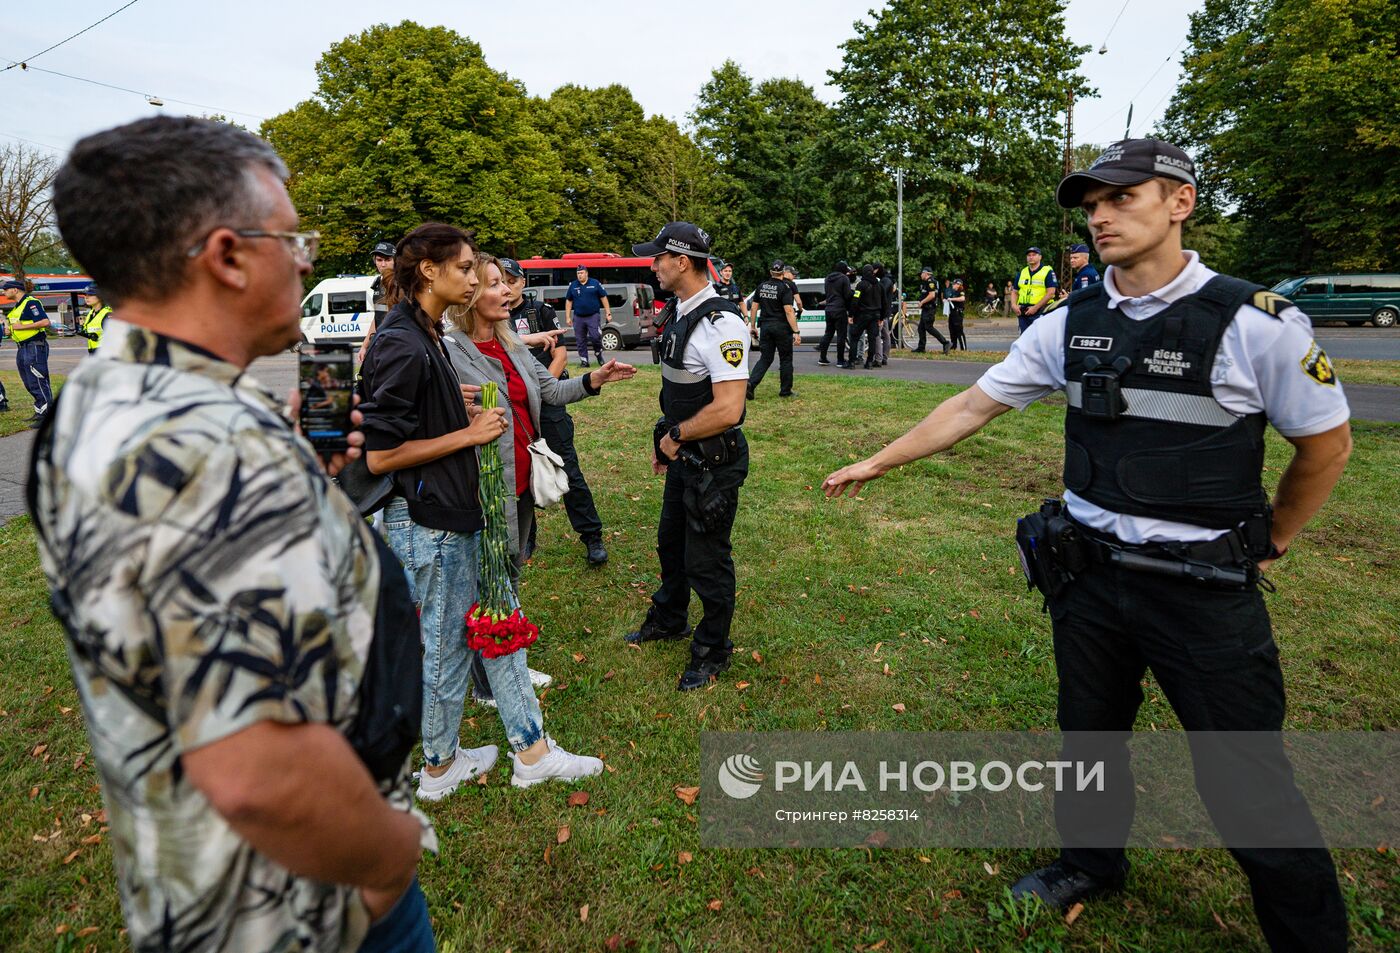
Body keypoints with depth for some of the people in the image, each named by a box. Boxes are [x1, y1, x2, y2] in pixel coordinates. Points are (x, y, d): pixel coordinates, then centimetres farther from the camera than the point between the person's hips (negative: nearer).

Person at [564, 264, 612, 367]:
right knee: (581, 341, 4)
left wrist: (608, 313, 0)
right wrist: (568, 317, 7)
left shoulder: (595, 283, 2)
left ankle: (599, 354, 12)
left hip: (593, 316, -3)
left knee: (595, 337, -14)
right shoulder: (573, 285, 9)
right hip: (578, 317, 3)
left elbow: (603, 298, 5)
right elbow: (568, 301, 13)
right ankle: (584, 361, 13)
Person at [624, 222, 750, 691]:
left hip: (714, 461, -10)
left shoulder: (721, 323, -25)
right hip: (683, 455, 10)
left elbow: (726, 410, -30)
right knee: (670, 542, 26)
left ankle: (712, 652, 29)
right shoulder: (679, 311, 6)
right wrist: (663, 441, 14)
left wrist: (676, 436, -18)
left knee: (706, 560, 6)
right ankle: (668, 621, 50)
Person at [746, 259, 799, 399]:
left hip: (765, 326, 5)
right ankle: (785, 391, 13)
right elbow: (788, 311, -17)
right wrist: (796, 332, -17)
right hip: (782, 327, -4)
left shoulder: (761, 286, 6)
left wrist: (752, 325, 18)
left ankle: (751, 383, -9)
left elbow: (754, 307, 8)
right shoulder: (785, 288, -11)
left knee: (765, 358, 9)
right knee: (785, 359, 8)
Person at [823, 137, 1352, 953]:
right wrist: (876, 463, 6)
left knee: (1246, 784, 6)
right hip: (1090, 573, 4)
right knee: (1090, 733, 20)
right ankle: (1093, 863, 46)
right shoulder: (1070, 326, 0)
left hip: (1205, 588, -4)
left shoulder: (1257, 323, -12)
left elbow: (1327, 446, -1)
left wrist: (1265, 548, 6)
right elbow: (972, 406, 5)